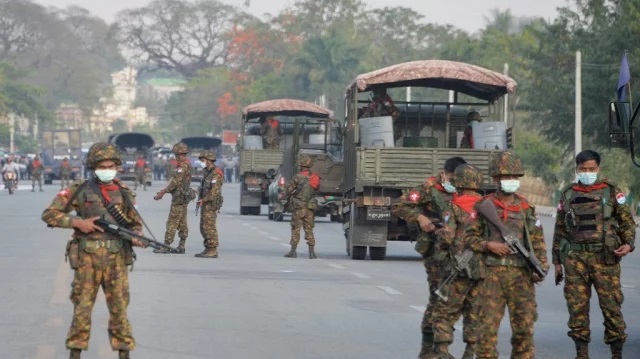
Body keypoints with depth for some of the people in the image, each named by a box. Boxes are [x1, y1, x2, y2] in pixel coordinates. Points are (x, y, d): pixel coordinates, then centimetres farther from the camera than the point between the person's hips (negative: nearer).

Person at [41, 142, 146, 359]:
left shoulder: (124, 193, 7)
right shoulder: (79, 191, -1)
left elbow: (135, 223, 15)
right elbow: (49, 214, 0)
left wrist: (136, 237, -8)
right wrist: (77, 222, -13)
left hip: (116, 259, 2)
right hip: (87, 259, -2)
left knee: (119, 308, 2)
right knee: (82, 309, 3)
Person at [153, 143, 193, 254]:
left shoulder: (183, 166, -18)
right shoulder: (187, 165, 14)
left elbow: (176, 182, -23)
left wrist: (163, 192, -18)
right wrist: (163, 191, 19)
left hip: (179, 198, -10)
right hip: (184, 197, 10)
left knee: (172, 223, -8)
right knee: (182, 223, 11)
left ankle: (166, 246, -8)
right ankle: (181, 246, 13)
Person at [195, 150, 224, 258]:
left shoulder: (216, 174, -15)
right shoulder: (206, 172, 16)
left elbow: (214, 192, -21)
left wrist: (203, 200, -18)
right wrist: (201, 200, 12)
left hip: (211, 204, -10)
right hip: (205, 204, 10)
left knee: (209, 227, -10)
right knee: (204, 228, 12)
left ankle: (213, 251, -8)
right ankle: (208, 249, 17)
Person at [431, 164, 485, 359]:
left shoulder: (455, 208, -7)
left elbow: (446, 236, -15)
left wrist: (440, 245, 5)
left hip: (459, 270, -4)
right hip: (483, 270, 4)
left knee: (444, 314, 3)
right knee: (474, 315, 11)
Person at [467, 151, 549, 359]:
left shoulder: (526, 208, 11)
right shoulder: (484, 206, 5)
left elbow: (538, 242, 12)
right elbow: (470, 236, 6)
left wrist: (541, 267, 0)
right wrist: (488, 245, -11)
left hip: (521, 274, 2)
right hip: (493, 273, -2)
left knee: (524, 326, 1)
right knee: (488, 325, -5)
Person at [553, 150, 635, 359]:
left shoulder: (611, 192, 7)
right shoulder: (568, 195, 13)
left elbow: (627, 221, 8)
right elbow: (559, 230, 16)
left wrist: (628, 243, -9)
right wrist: (557, 261, 13)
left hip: (605, 257, -2)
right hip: (575, 257, 2)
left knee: (611, 305, -5)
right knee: (577, 307, 0)